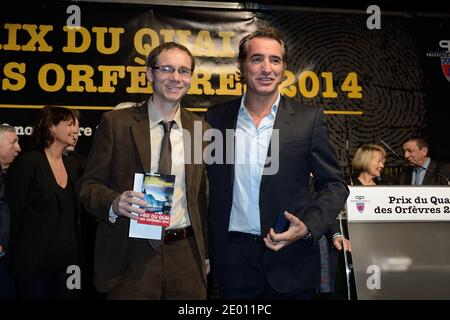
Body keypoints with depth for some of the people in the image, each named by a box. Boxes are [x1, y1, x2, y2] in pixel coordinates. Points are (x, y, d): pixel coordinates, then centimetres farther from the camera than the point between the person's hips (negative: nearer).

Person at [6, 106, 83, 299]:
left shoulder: (70, 165, 11)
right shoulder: (27, 163, -9)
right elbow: (13, 213, -9)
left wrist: (78, 256, 11)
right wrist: (18, 258, -6)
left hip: (69, 260, 6)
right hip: (35, 262, -6)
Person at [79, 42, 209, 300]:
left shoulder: (201, 129, 8)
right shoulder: (116, 123, -2)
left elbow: (202, 196, 12)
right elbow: (90, 185, -1)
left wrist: (206, 254, 12)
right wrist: (114, 202, -22)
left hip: (186, 256, 3)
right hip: (131, 256, -2)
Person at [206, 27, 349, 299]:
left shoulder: (309, 119, -3)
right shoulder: (217, 118, 3)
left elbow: (335, 185, 0)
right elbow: (208, 186, 10)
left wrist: (309, 226, -15)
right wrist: (206, 251, 5)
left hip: (291, 260, -1)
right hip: (233, 259, 2)